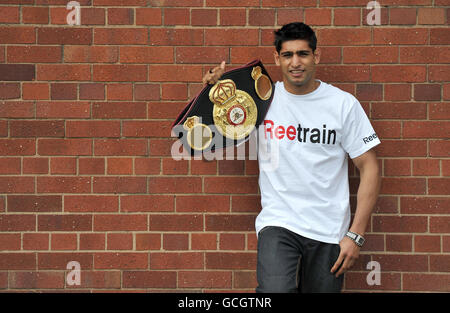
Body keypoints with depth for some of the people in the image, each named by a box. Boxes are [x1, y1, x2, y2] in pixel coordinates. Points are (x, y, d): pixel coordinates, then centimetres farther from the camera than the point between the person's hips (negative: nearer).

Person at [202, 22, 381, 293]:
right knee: (275, 291, -24)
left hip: (329, 230, 1)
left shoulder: (344, 104, 1)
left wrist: (356, 235, -5)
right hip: (278, 223, -1)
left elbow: (369, 167, 1)